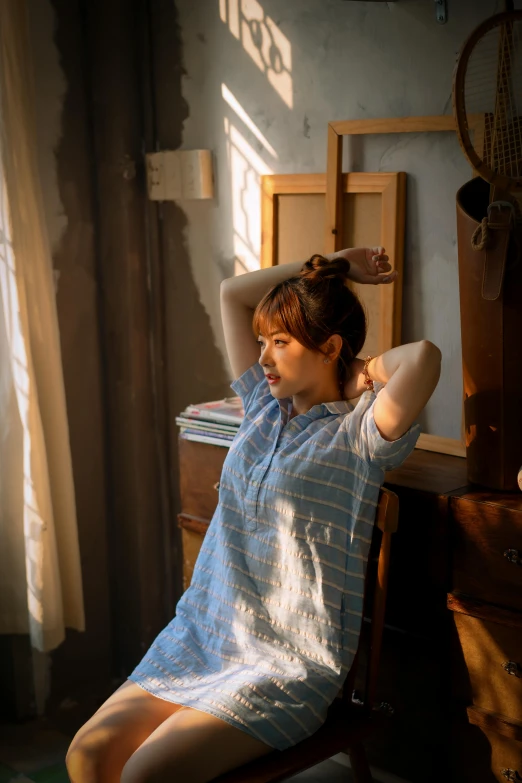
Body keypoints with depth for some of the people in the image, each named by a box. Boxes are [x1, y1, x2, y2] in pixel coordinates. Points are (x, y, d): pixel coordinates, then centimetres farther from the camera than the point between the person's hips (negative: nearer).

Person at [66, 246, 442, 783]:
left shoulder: (358, 435, -10)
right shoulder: (264, 406, 9)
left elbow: (424, 356, -30)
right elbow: (232, 293, 15)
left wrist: (367, 371, -10)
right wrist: (337, 265, 14)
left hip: (288, 663, -6)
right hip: (199, 634, 7)